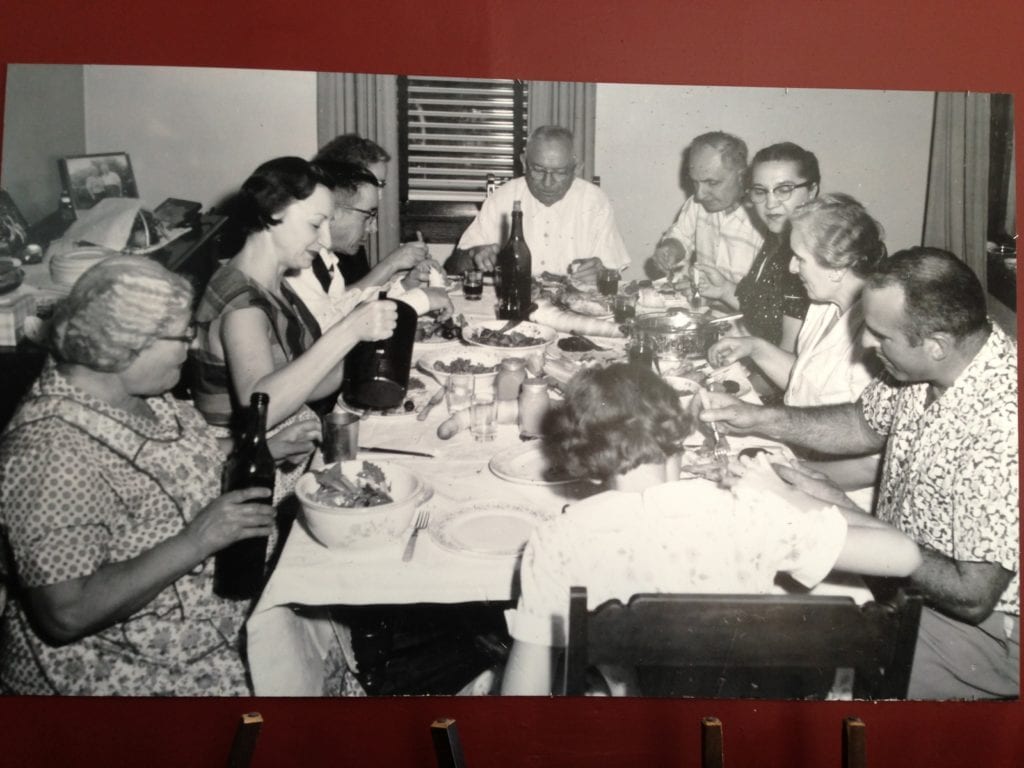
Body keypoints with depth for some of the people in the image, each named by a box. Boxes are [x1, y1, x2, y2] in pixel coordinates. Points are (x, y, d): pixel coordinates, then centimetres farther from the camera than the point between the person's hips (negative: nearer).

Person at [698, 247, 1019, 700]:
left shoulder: (1001, 430, -34)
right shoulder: (928, 365, -10)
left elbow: (971, 595, -28)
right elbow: (865, 425, 10)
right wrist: (761, 419, -5)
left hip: (977, 625, -7)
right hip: (904, 574, 8)